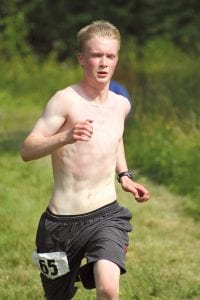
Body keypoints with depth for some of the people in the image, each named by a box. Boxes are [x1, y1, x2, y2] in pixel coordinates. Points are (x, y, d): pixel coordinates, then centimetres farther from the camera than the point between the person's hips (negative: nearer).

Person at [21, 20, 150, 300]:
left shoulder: (121, 105, 7)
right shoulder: (65, 100, -11)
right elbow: (27, 150, -19)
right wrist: (65, 137, -36)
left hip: (107, 216, 2)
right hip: (62, 221, -2)